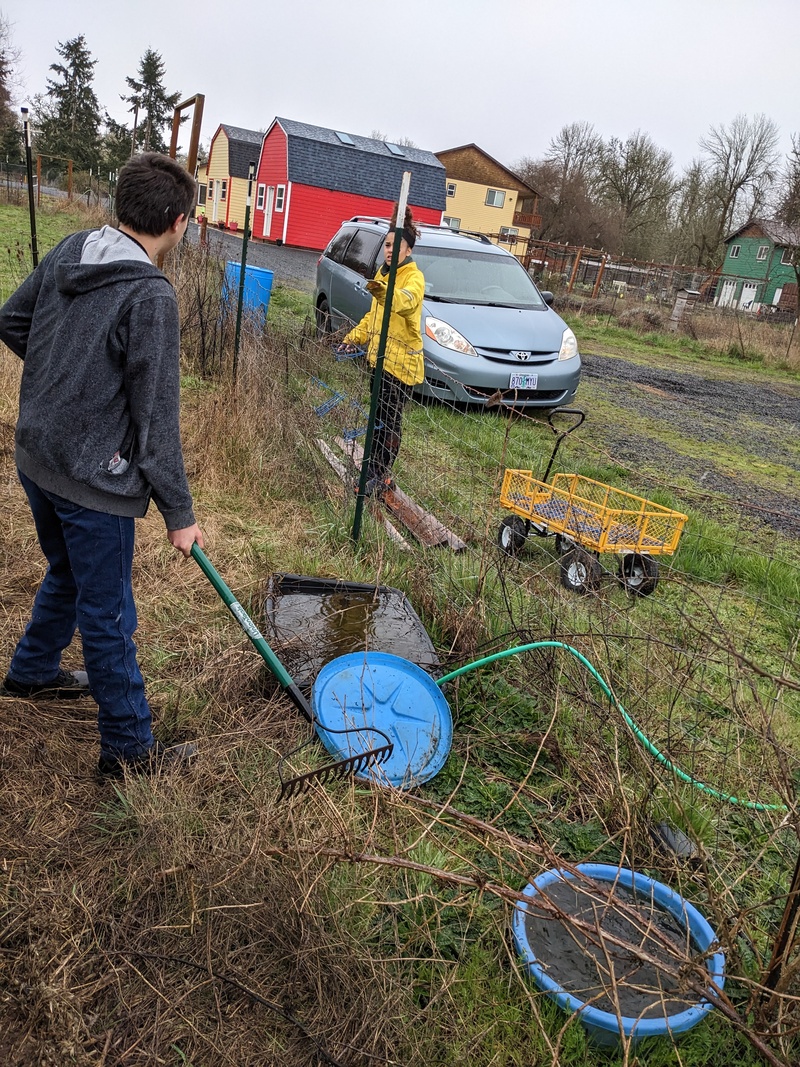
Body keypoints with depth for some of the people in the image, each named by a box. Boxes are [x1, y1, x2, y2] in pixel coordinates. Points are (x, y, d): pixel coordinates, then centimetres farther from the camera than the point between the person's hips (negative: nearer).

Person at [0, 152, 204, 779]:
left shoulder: (68, 252, 2)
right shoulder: (151, 296, -22)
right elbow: (156, 421, -20)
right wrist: (179, 513, -12)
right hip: (92, 482, -8)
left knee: (68, 577, 30)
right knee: (108, 618, 6)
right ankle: (130, 749, 23)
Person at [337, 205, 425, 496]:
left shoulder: (414, 278, -12)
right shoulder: (383, 273, 14)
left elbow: (407, 301, -38)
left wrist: (383, 291, -57)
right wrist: (355, 337, 14)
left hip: (402, 362, -8)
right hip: (379, 357, 8)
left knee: (389, 421, -5)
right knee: (378, 417, 14)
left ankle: (380, 476, 4)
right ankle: (375, 470, 24)